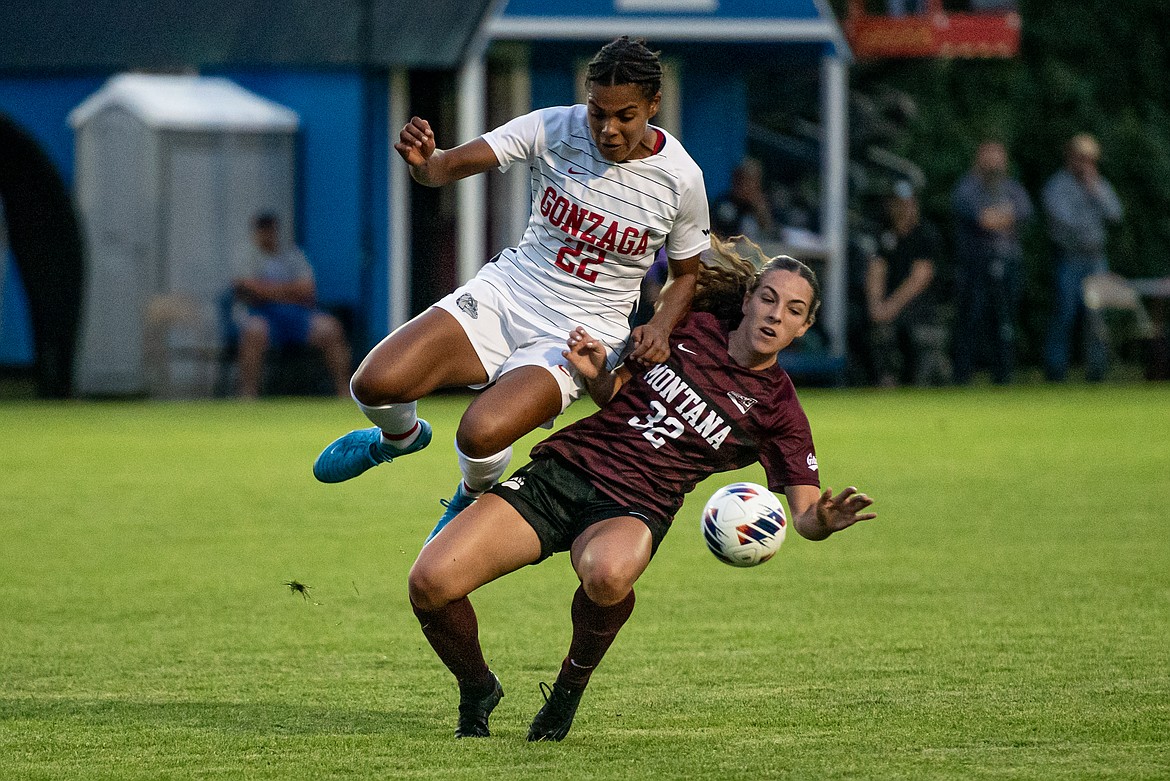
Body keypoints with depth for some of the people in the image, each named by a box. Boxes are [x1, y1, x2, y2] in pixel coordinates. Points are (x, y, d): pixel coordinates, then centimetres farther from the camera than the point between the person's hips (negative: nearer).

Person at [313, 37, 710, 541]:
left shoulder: (680, 178, -11)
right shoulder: (553, 129, -10)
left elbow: (686, 273, 7)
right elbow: (450, 166, -12)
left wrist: (660, 328, -13)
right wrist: (422, 161, -37)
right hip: (505, 293, 3)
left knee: (481, 433, -29)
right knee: (374, 384, -17)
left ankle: (474, 497, 11)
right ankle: (400, 437, 23)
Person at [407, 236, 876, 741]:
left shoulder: (777, 409, 1)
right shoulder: (690, 326, 9)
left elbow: (804, 512, -4)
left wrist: (823, 520, -27)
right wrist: (596, 373, -2)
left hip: (631, 509, -2)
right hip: (561, 469, 3)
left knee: (608, 572, -43)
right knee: (430, 580, -19)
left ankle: (571, 686, -10)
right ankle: (477, 692, 13)